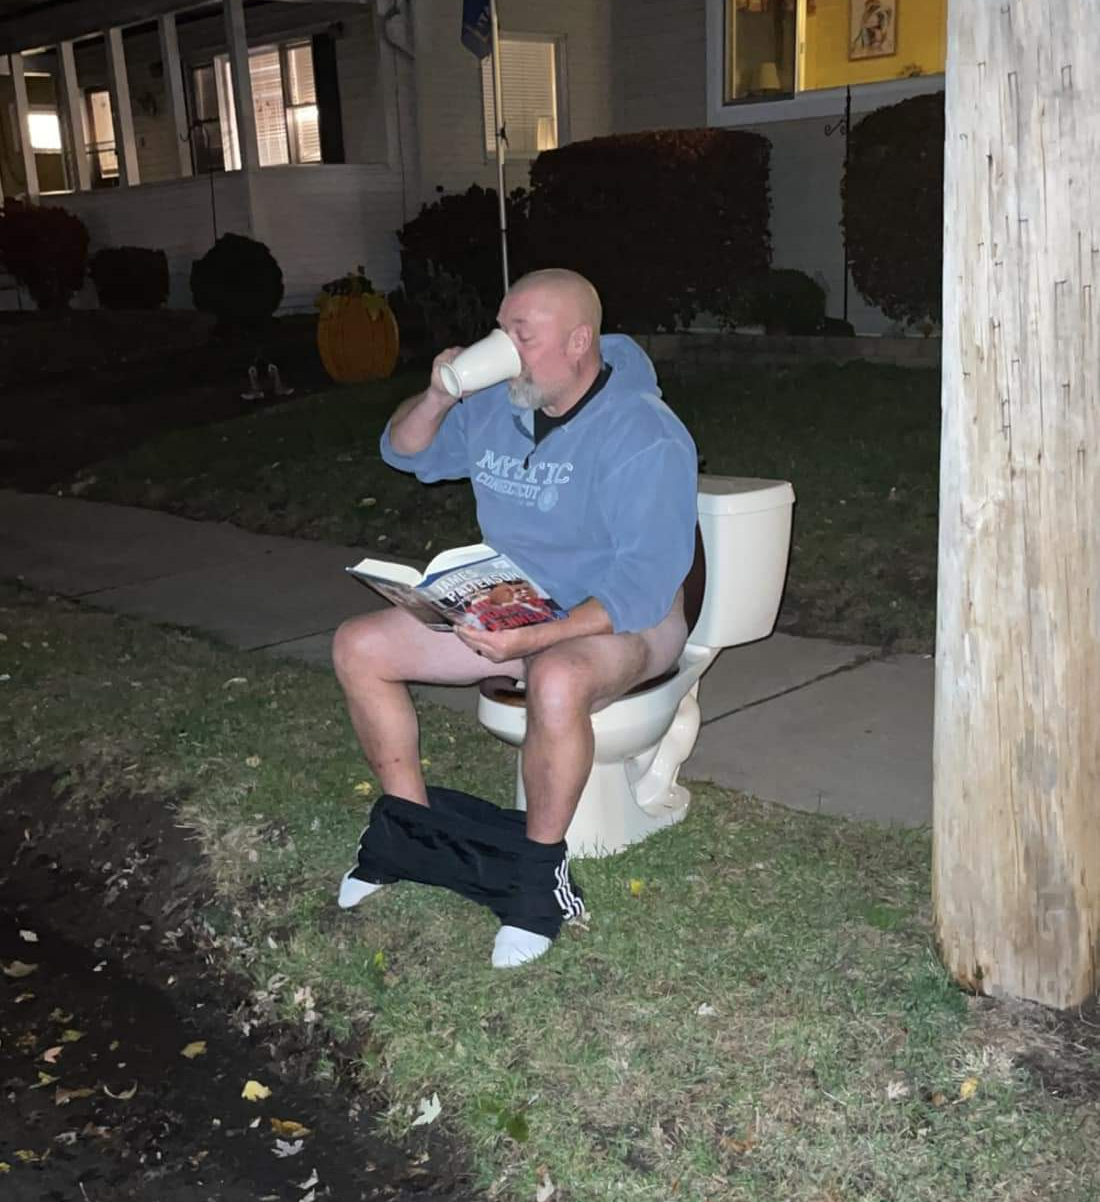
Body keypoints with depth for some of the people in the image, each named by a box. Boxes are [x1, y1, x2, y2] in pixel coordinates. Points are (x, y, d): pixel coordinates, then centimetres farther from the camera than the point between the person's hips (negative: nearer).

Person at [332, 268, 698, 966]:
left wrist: (537, 637, -37)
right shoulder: (494, 405, 1)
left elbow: (645, 584, -27)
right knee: (359, 647, -3)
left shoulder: (646, 438, -21)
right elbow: (405, 453, 15)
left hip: (618, 622, -7)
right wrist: (438, 398, -7)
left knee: (557, 683, -41)